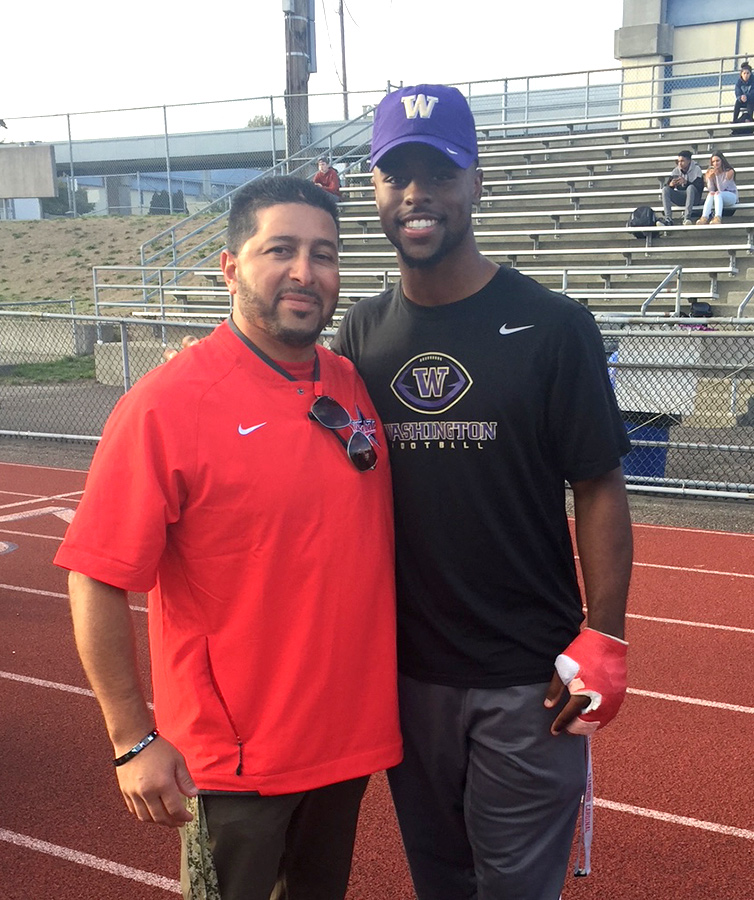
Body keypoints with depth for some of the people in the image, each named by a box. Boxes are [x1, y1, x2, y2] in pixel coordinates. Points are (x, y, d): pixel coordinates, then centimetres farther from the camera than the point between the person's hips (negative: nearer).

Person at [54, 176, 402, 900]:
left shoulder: (356, 388, 0)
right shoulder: (164, 404, -17)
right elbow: (96, 583, -15)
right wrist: (135, 741, -13)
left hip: (350, 736, 6)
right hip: (232, 761, -5)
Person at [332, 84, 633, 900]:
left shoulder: (552, 326, -9)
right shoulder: (361, 331, 3)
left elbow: (598, 488, -7)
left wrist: (603, 636, -11)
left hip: (528, 678, -4)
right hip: (404, 667, 4)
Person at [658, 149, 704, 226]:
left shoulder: (696, 169, -6)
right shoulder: (676, 171, 5)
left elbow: (700, 187, -18)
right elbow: (666, 186, 0)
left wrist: (686, 182, -32)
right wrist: (670, 185, -24)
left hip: (694, 198, -4)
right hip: (680, 198, 4)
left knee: (690, 187, -34)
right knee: (665, 189, -17)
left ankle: (687, 217, -40)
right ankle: (668, 219, -31)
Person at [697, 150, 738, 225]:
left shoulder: (729, 172, -9)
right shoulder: (710, 173, 2)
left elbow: (721, 189, -17)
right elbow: (711, 190, -6)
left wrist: (717, 175, -25)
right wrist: (709, 178, -21)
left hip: (731, 196, -3)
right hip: (718, 197, 3)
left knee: (718, 194, -34)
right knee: (711, 194, -30)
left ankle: (718, 218, -57)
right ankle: (704, 218, -50)